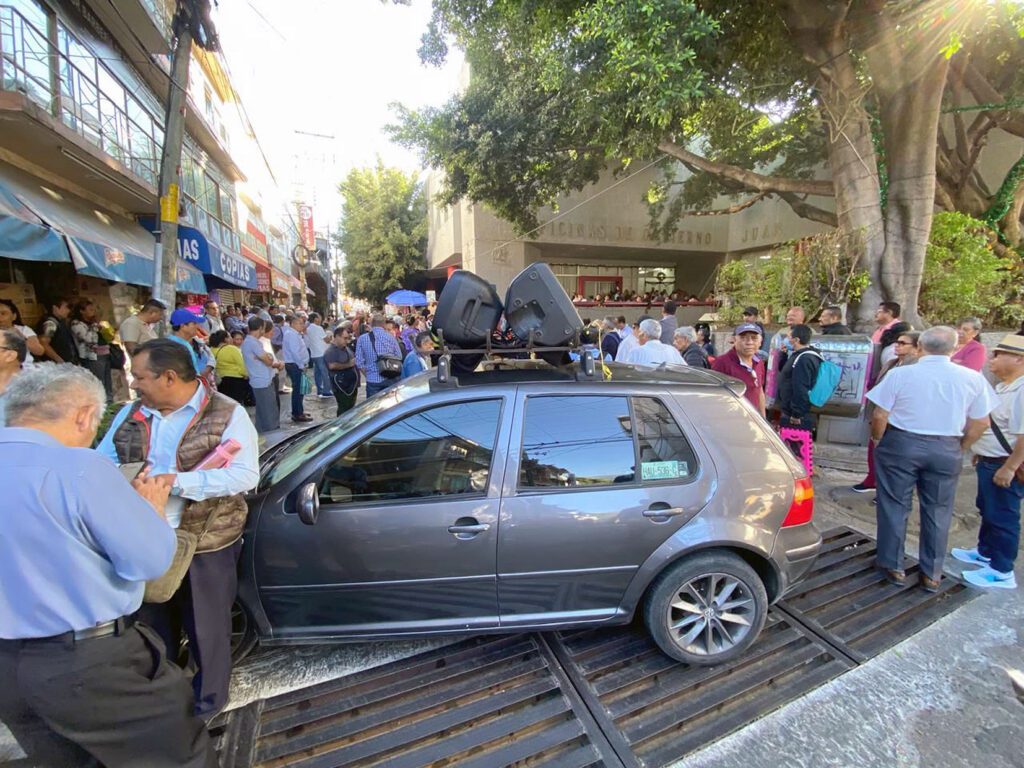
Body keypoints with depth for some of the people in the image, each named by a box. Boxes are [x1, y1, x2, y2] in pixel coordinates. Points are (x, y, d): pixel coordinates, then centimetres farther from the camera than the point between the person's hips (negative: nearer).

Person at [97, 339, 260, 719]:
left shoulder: (226, 414, -14)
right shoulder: (131, 414, 4)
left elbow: (245, 474, -23)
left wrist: (176, 481, -29)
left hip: (206, 545, -5)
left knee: (205, 628, 14)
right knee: (153, 626, 25)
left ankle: (208, 700, 40)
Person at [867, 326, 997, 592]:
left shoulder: (900, 374, -13)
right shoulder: (973, 378, -3)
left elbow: (880, 415, -11)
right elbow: (980, 423, 3)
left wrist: (877, 441, 6)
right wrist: (960, 448, 18)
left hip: (900, 444, -3)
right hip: (946, 450, 3)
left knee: (895, 507, 10)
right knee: (938, 512, 15)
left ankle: (894, 567, 22)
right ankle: (931, 574, 26)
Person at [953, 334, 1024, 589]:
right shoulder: (1003, 387, 9)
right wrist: (980, 452, 23)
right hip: (989, 461, 10)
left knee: (1002, 516, 3)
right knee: (988, 510, 23)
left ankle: (1001, 572, 16)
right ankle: (985, 552, 40)